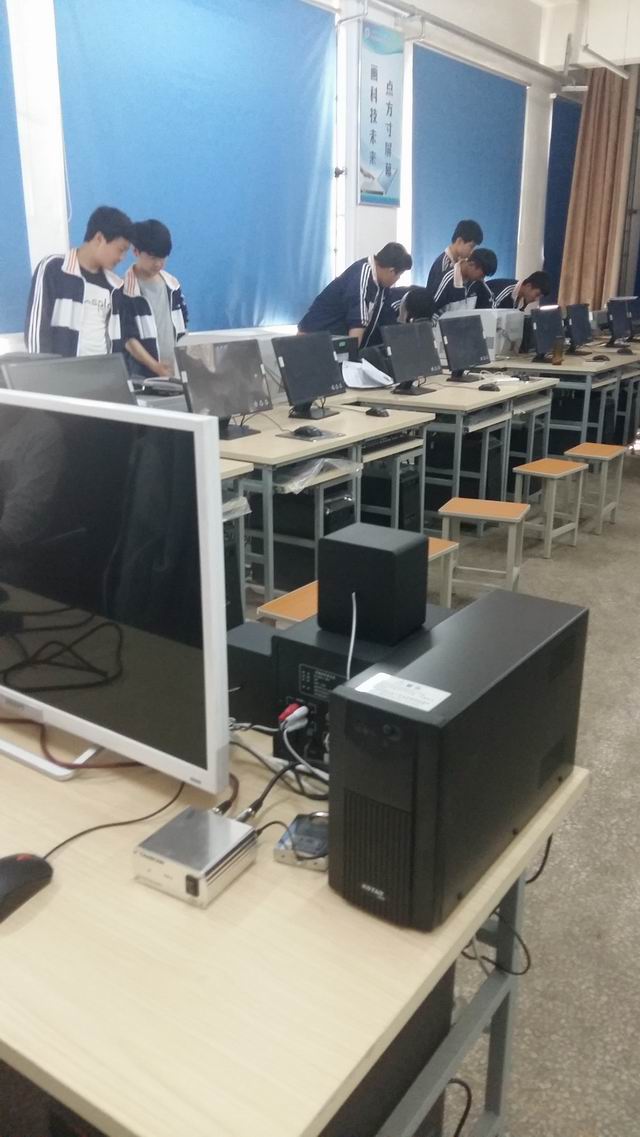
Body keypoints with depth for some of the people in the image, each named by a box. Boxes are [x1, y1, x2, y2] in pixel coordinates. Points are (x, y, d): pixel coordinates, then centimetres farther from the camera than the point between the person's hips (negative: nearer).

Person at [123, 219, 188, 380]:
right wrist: (155, 367, -22)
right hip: (144, 376, -5)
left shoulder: (172, 284, 9)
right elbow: (128, 338, -12)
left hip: (176, 372, 5)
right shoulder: (126, 290, -8)